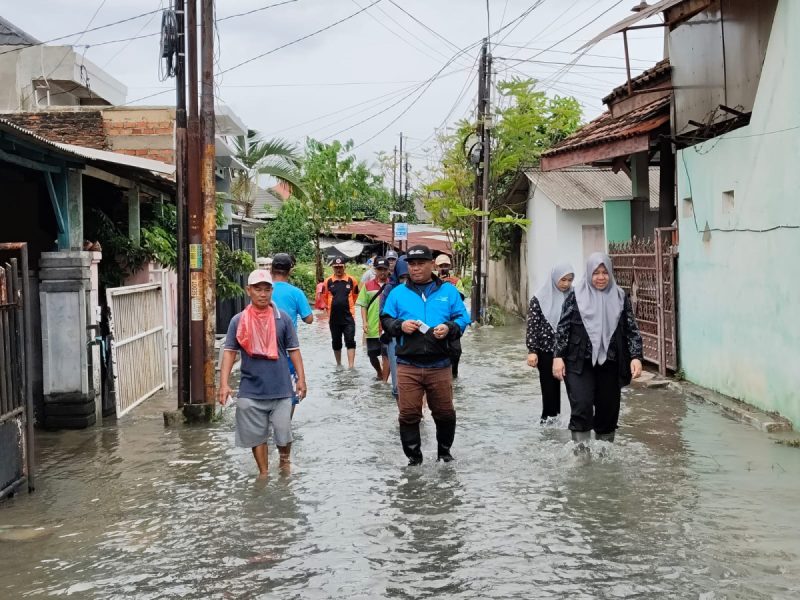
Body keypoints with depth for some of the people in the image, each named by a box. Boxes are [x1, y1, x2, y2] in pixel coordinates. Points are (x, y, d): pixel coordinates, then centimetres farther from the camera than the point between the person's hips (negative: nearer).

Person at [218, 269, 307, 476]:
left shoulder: (282, 318, 0)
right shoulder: (238, 321, -1)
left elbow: (293, 350, 4)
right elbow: (229, 352, -1)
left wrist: (301, 378, -1)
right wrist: (224, 384, -9)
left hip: (280, 389, 0)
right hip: (251, 391, 1)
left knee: (283, 434, 4)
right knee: (257, 436, 9)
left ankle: (284, 461, 34)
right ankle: (263, 473, 27)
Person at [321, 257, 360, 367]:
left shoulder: (351, 281, -1)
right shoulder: (328, 281, -1)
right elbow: (325, 297, 14)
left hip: (348, 317, -2)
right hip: (334, 317, 2)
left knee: (350, 341, -9)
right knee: (336, 342, 12)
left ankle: (351, 366, -10)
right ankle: (339, 365, 27)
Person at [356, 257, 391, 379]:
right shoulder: (368, 285, 5)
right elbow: (363, 305, 7)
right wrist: (364, 322, -3)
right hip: (372, 328, 2)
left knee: (386, 355, -3)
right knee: (372, 354, 11)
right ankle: (379, 373, 36)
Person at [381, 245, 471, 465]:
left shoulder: (448, 291, 7)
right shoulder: (398, 292, 8)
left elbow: (462, 318, 7)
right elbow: (385, 319, 10)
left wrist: (449, 328, -13)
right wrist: (400, 325, -10)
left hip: (439, 366, 0)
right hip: (408, 366, 0)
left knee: (445, 412, 9)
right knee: (409, 414, 0)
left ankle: (444, 451, 31)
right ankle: (414, 457, 14)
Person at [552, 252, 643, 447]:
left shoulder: (620, 297, 5)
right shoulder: (576, 296, 1)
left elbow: (631, 329, 5)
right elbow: (562, 328, 1)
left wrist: (636, 357, -6)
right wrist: (558, 357, -6)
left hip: (609, 364, 2)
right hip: (580, 363, -2)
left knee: (608, 408, 9)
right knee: (582, 406, -14)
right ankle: (581, 448, -7)